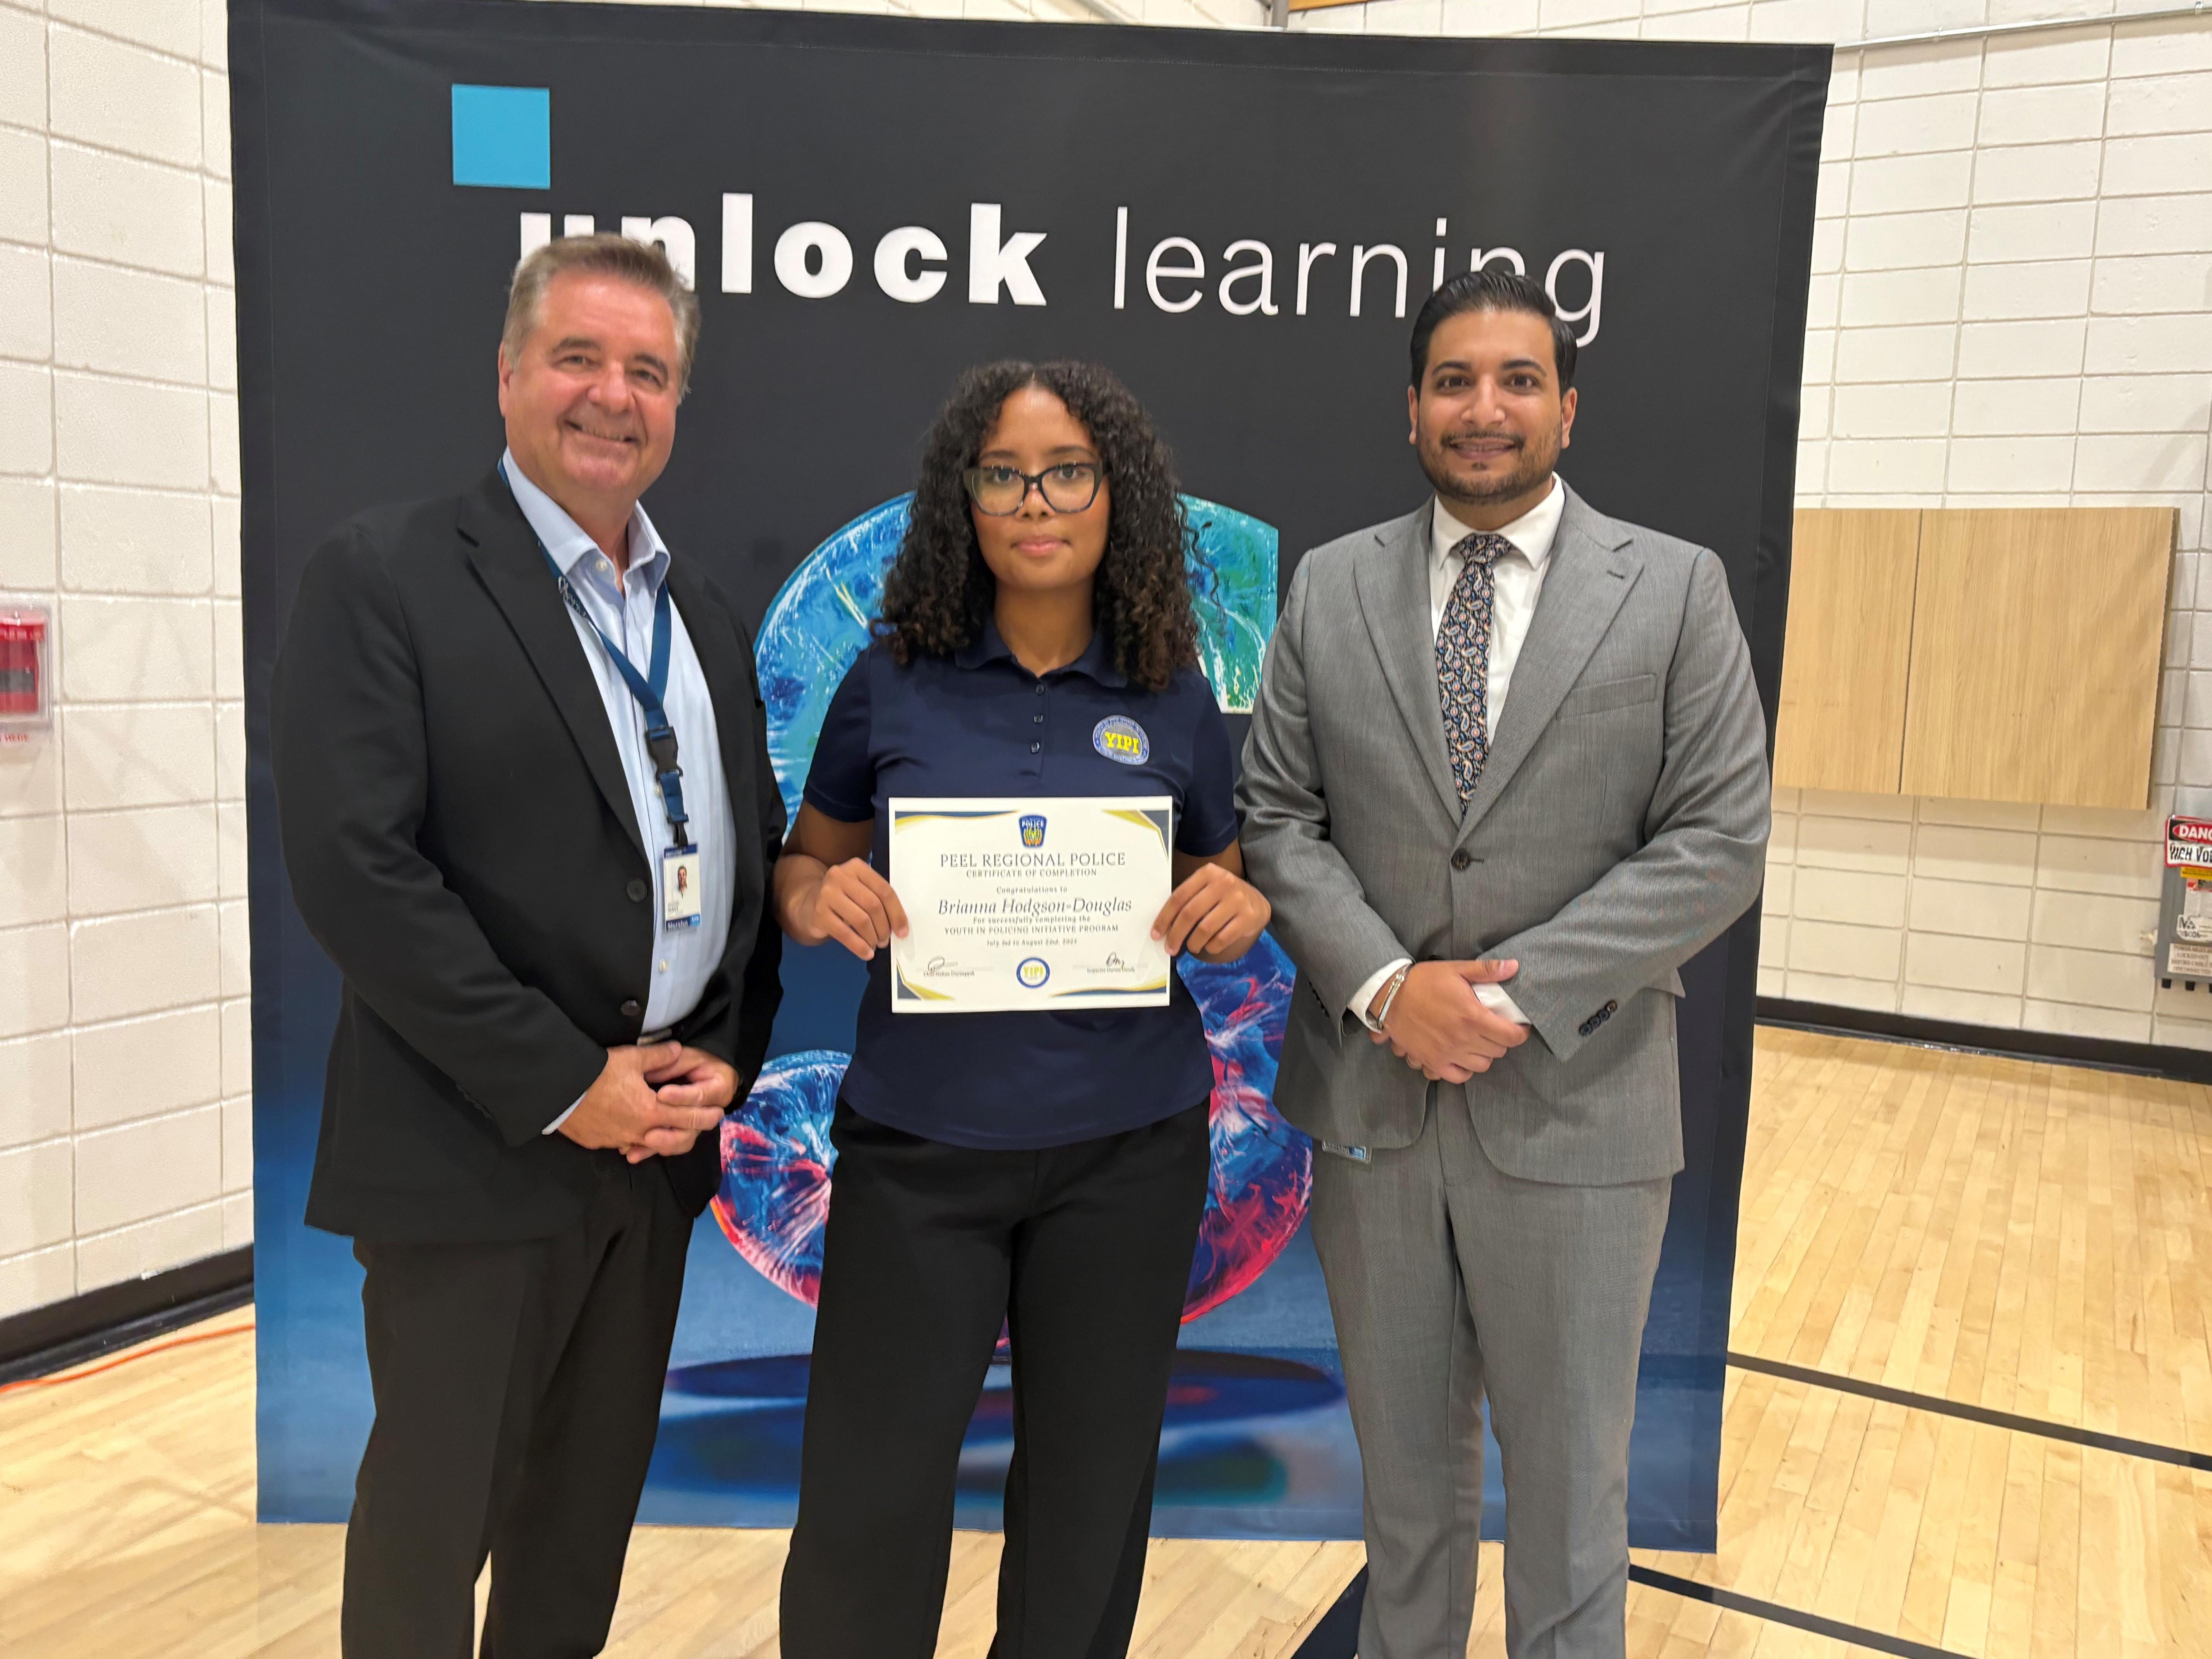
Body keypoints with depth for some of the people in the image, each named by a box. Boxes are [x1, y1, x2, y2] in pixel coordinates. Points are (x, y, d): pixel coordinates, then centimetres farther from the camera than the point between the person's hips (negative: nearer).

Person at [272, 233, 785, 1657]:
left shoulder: (706, 616, 11)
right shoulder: (385, 577, -8)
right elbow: (354, 866, -16)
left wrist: (727, 1059, -3)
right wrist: (561, 1083, -16)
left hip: (659, 1138, 6)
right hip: (475, 1148, -5)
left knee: (592, 1504, 18)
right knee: (433, 1509, 10)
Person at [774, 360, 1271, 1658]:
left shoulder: (1174, 700, 1)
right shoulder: (894, 680, -1)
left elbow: (1228, 895, 11)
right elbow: (808, 861, 9)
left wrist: (1238, 912, -11)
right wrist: (820, 898, -13)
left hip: (1127, 1142, 1)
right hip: (920, 1133, -1)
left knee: (1091, 1484, 15)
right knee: (869, 1494, 3)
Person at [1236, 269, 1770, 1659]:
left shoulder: (1676, 590, -2)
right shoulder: (1332, 588, 4)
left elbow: (1720, 843, -7)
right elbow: (1278, 815, 1)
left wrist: (1517, 991, -16)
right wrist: (1386, 987, -14)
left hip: (1573, 1106, -2)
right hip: (1369, 1097, 2)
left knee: (1571, 1479, 14)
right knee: (1405, 1468, 20)